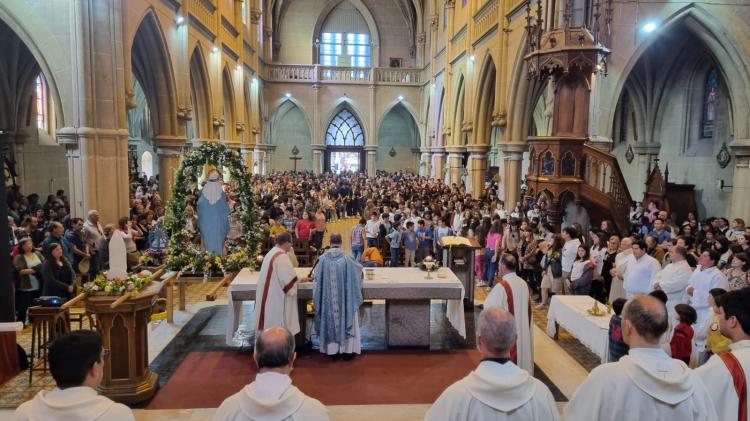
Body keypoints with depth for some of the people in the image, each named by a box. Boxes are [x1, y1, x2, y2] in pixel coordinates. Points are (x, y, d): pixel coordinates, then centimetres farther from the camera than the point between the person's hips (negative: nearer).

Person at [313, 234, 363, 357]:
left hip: (327, 298, 1)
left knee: (329, 320, 14)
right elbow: (359, 268, 6)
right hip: (344, 296, -1)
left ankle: (331, 347, 22)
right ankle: (347, 347, 18)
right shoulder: (346, 259, -12)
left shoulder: (323, 258, -9)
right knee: (346, 318, 13)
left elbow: (317, 277, 3)